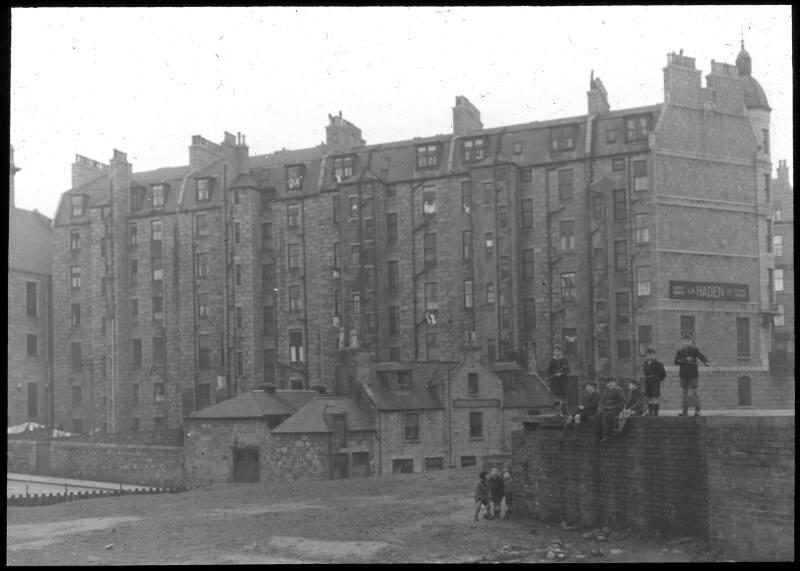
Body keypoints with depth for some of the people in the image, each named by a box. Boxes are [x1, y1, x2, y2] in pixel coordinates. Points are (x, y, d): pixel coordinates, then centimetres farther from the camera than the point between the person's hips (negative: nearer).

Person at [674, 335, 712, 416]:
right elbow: (676, 362, -3)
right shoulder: (679, 351, 8)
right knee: (684, 392, 5)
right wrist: (685, 359, -18)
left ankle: (697, 411, -2)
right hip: (683, 375, 3)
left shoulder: (694, 350, 1)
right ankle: (684, 411, 10)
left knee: (694, 392, -6)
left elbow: (701, 357, -14)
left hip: (693, 374, -3)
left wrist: (707, 362, -34)